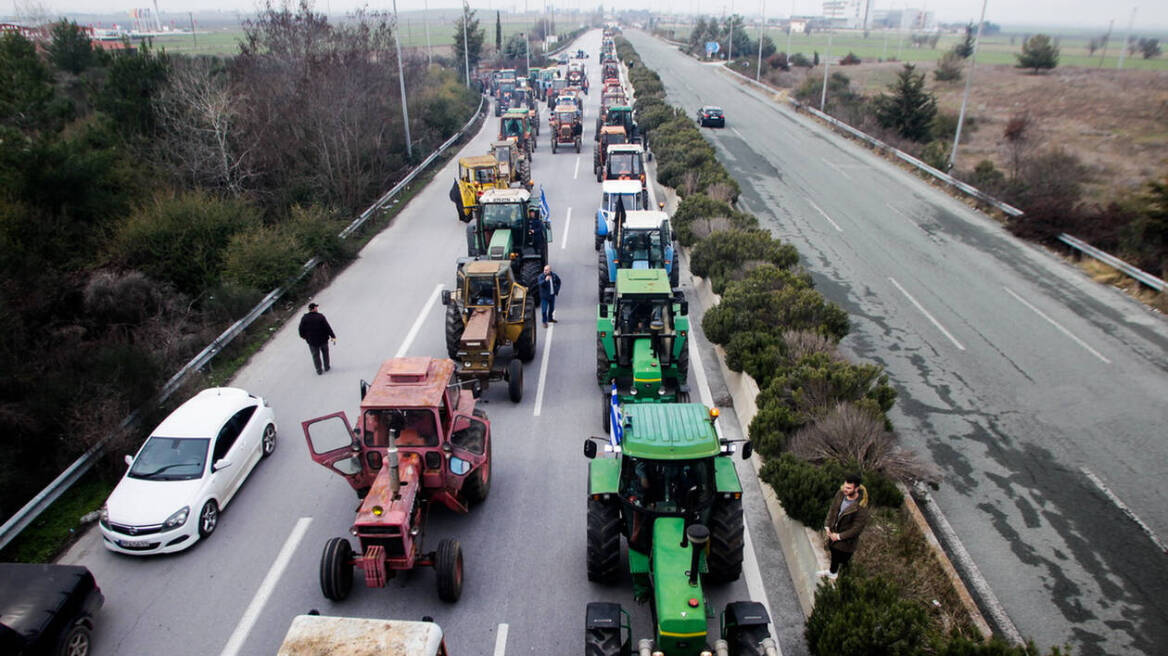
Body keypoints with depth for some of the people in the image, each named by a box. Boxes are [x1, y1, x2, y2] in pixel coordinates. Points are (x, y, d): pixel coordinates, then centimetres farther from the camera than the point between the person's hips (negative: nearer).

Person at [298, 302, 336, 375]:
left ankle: (319, 370, 17)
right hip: (323, 339, -1)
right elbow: (327, 327, -17)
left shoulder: (304, 318, -9)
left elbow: (301, 329, -2)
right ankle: (326, 367, 30)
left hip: (312, 341, 1)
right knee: (325, 353, 21)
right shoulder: (320, 316, -16)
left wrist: (303, 336, 17)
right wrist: (333, 336, -13)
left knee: (316, 355, 13)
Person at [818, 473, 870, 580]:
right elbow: (832, 510, 0)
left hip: (847, 539, -6)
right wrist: (827, 526, -5)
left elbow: (857, 528, -25)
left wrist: (839, 536, -19)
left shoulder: (861, 507, -35)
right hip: (833, 532, 6)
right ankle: (832, 572, 60)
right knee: (834, 553, 31)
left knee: (843, 560, 14)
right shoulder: (840, 494, -17)